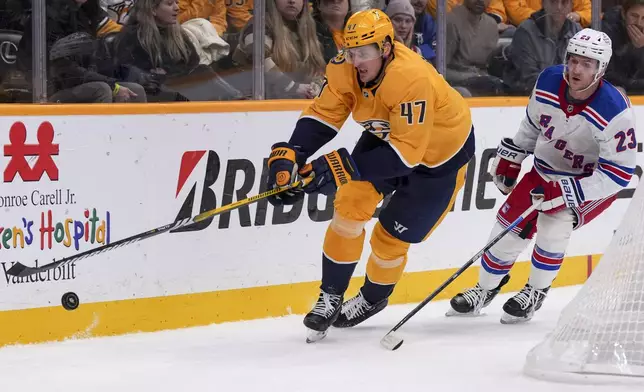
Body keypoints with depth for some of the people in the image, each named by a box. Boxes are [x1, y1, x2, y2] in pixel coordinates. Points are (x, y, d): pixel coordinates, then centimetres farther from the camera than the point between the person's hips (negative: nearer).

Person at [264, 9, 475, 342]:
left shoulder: (412, 79, -41)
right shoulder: (345, 69, -21)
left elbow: (407, 152, -40)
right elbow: (321, 116, -14)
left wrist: (344, 166, -44)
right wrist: (289, 156, -30)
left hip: (440, 154, -6)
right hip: (386, 135, 6)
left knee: (390, 238, 0)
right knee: (350, 204, -10)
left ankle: (373, 297, 30)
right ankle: (331, 296, 5)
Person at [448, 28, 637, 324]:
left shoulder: (615, 111, -33)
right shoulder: (548, 81, -17)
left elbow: (619, 173, -31)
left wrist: (565, 193, -35)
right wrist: (510, 158, 11)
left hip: (594, 182, -5)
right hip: (546, 171, 5)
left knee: (555, 222, -27)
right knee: (510, 224, 1)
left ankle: (535, 293, -4)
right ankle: (485, 290, 25)